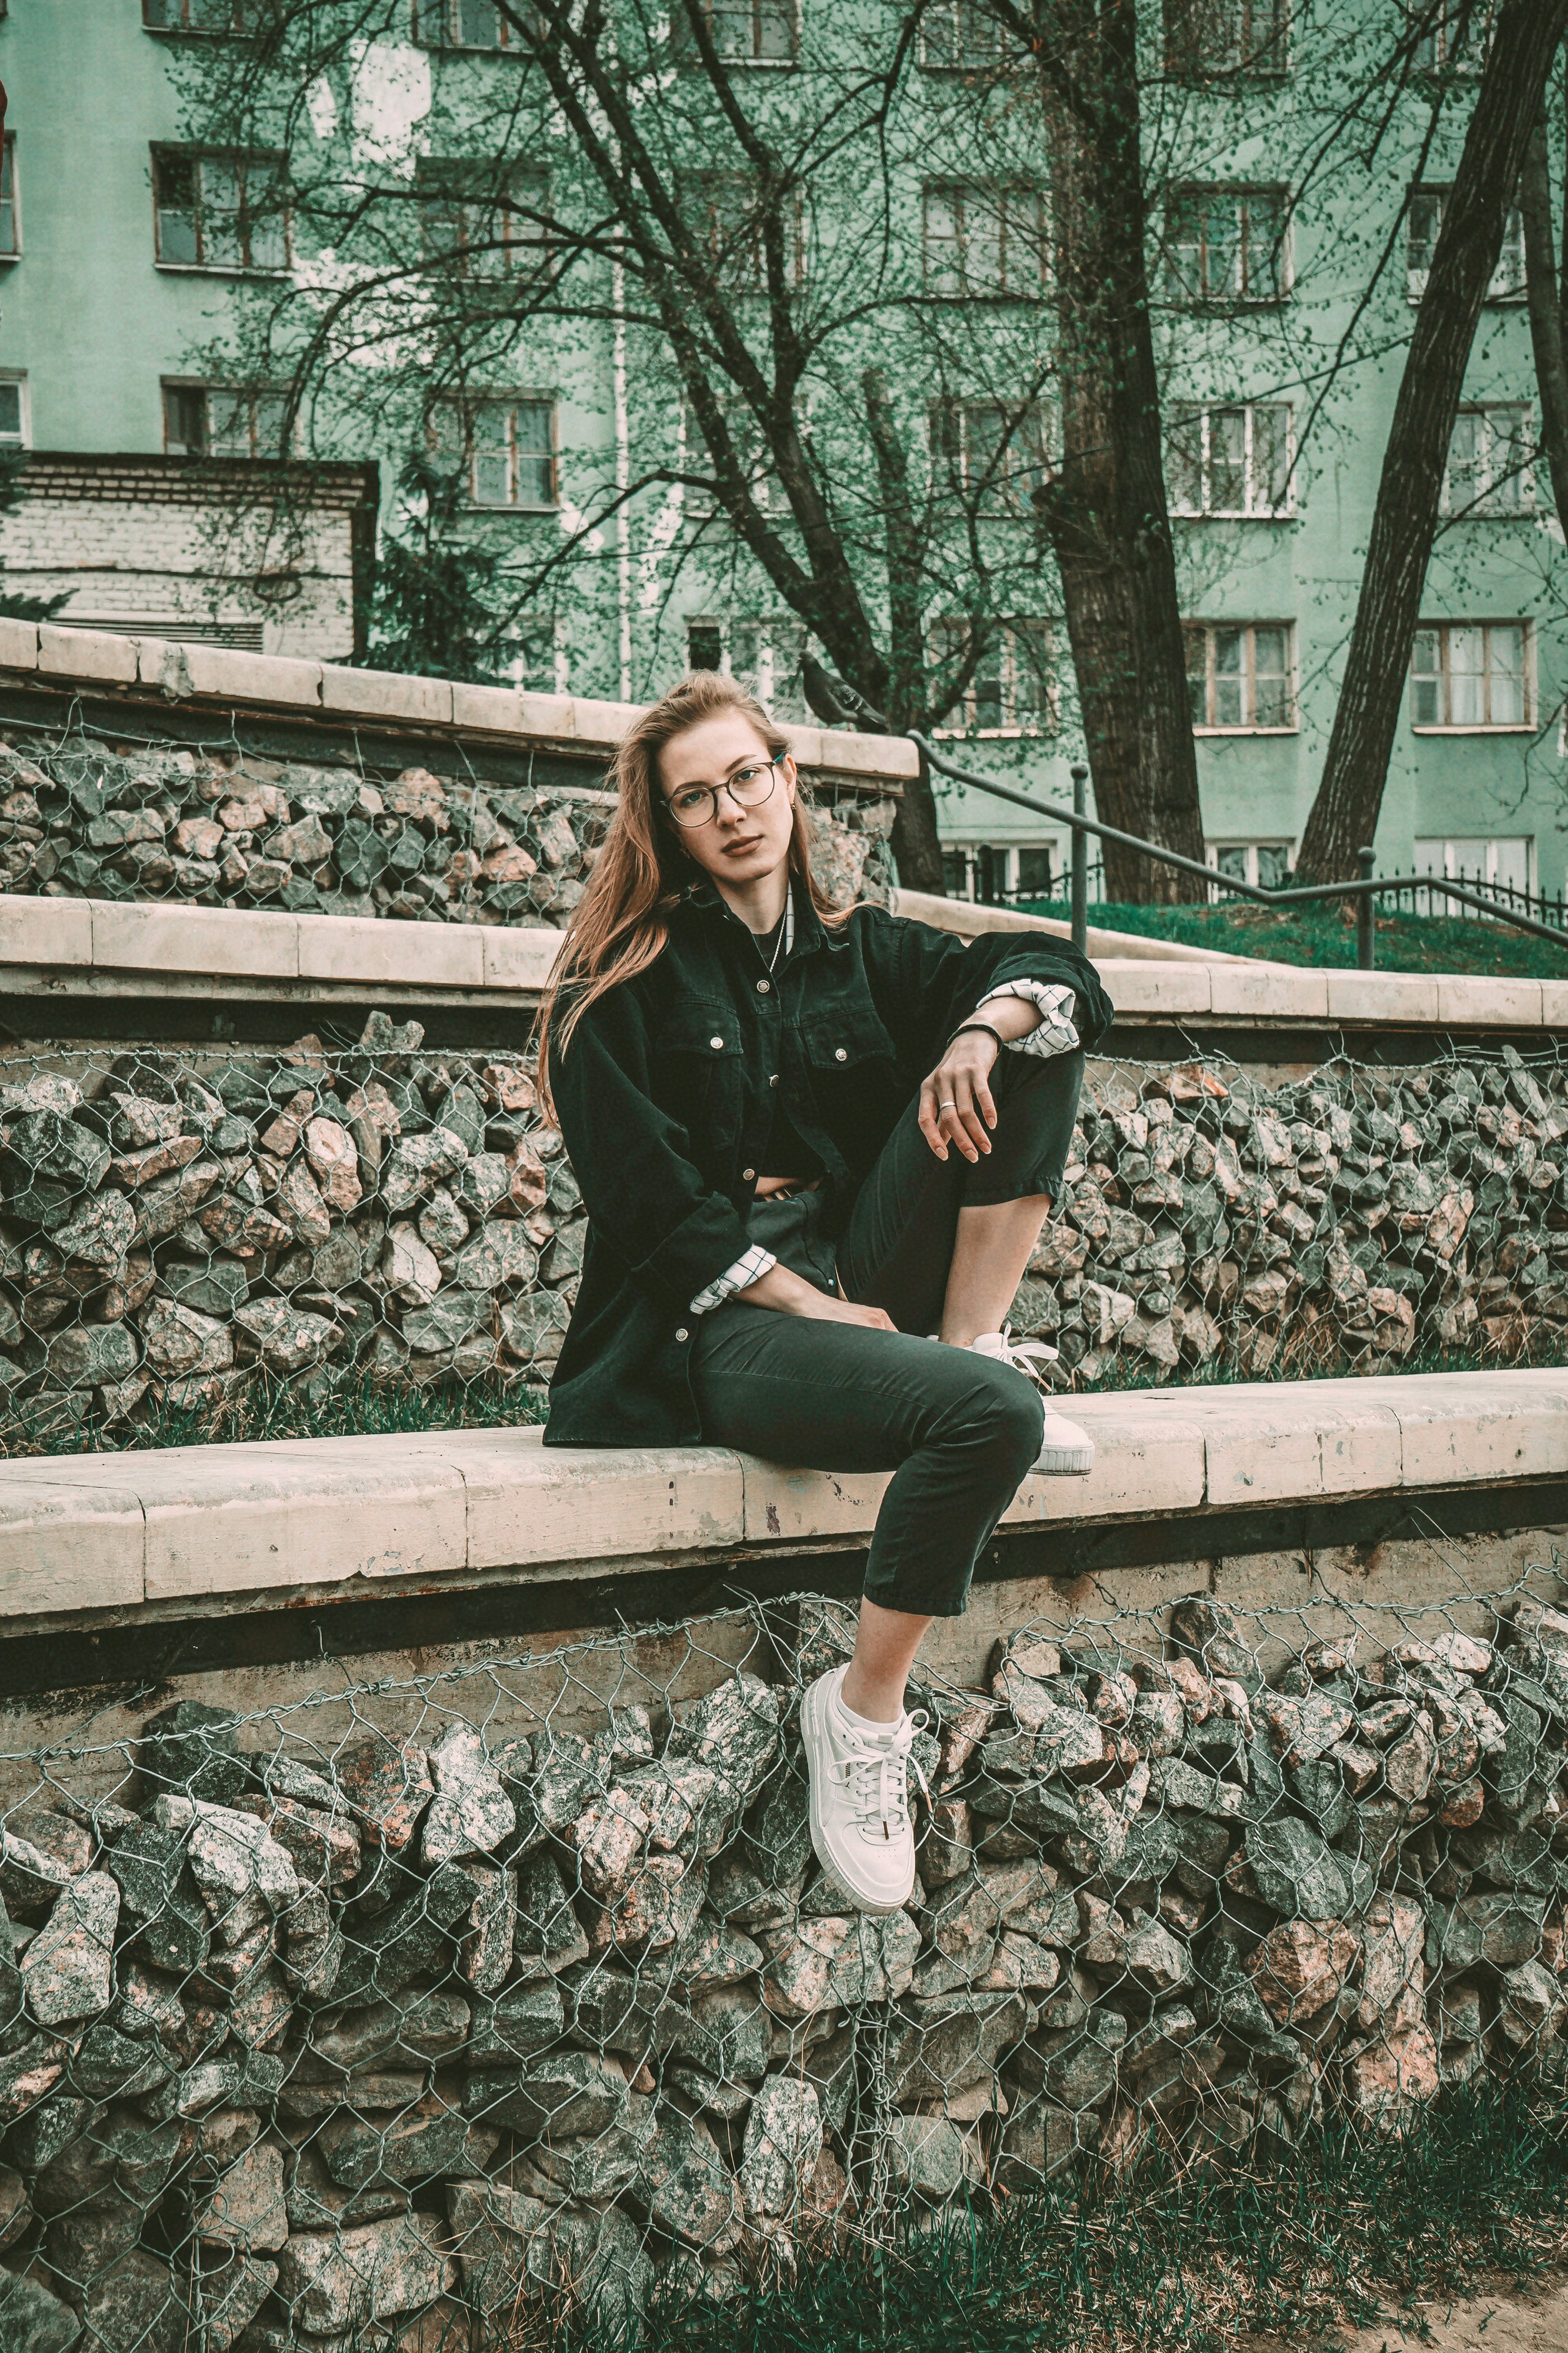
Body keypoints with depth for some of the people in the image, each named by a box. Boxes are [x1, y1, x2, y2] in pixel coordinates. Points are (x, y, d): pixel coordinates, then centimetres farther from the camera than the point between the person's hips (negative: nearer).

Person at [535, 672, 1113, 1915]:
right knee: (989, 1414, -32)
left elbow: (1064, 976, 7)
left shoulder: (863, 953, 15)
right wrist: (808, 1305, -14)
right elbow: (648, 1199, -7)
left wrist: (984, 1029, -15)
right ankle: (864, 1709, -16)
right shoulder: (625, 982, 2)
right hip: (712, 1326, -5)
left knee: (1031, 1044, -6)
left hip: (862, 1281, 5)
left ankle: (973, 1342, -12)